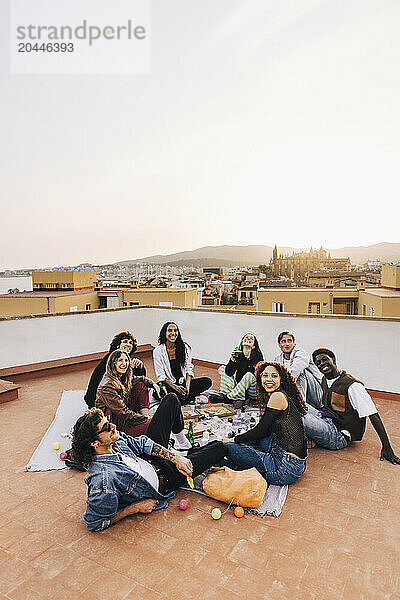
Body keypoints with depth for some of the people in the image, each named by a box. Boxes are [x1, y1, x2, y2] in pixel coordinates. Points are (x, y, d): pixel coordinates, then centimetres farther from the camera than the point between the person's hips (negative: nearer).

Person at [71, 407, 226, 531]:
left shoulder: (116, 438, -18)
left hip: (151, 460, 6)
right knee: (219, 447, 3)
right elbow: (94, 522, -28)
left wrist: (175, 458, -14)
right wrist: (136, 507, -21)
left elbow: (142, 443, -5)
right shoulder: (103, 479, -38)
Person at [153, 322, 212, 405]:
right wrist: (175, 386, -22)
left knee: (207, 381, -18)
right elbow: (161, 375, -8)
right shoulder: (158, 351, -5)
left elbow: (189, 369, 4)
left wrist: (187, 384, -15)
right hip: (169, 384, -3)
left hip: (183, 382, 3)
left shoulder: (185, 347, 4)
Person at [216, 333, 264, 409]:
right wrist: (232, 360, -22)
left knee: (249, 375, -34)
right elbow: (229, 373, -8)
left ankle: (228, 397, -26)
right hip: (240, 387, 5)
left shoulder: (257, 355, -7)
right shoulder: (237, 354, 1)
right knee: (222, 368, 2)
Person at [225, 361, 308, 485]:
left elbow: (260, 431, -11)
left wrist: (234, 440, 2)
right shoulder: (283, 396, 12)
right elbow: (267, 432, 20)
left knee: (229, 448, -9)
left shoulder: (278, 396, -15)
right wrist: (240, 437, 18)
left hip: (286, 468, -10)